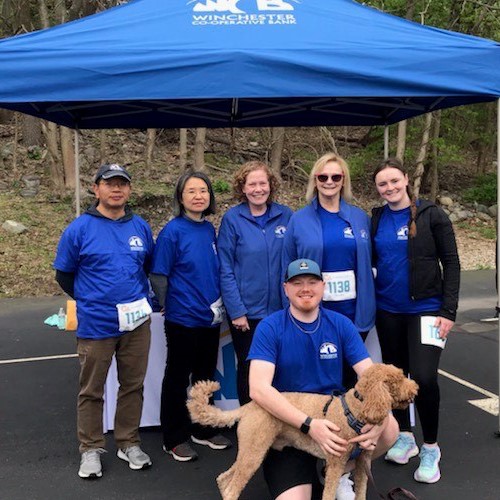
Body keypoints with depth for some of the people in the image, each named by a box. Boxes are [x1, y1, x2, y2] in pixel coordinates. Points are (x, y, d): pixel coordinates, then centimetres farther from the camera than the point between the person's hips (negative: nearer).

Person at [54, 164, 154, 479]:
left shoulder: (141, 227, 3)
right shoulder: (79, 229, -7)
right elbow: (64, 275, 2)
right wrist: (90, 301, 9)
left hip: (137, 322, 3)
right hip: (96, 324, -3)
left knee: (133, 386, 13)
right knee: (92, 390, 9)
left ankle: (129, 443, 30)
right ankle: (91, 449, 26)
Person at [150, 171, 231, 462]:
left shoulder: (210, 229, 4)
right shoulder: (173, 231, -14)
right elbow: (158, 276, -10)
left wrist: (218, 305, 11)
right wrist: (171, 306, -3)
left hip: (211, 317, 6)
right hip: (183, 318, -6)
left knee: (206, 375, 17)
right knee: (178, 378, 7)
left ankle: (203, 429, 34)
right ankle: (175, 438, 21)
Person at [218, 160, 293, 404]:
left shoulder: (285, 215, 1)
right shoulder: (232, 219, -6)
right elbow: (225, 270, -7)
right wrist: (236, 311, -11)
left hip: (280, 309, 2)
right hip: (246, 311, -2)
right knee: (248, 368, 12)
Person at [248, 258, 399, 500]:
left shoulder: (341, 324, -2)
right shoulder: (270, 328, -12)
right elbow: (259, 389, -23)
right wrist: (309, 424, -33)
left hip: (335, 413, 4)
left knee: (389, 429, -21)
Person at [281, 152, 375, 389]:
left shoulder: (360, 217, 4)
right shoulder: (299, 220, -1)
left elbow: (368, 263, 8)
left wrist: (367, 306, 4)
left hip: (354, 311, 2)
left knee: (351, 375, 14)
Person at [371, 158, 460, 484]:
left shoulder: (431, 215, -5)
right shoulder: (376, 219, 4)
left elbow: (451, 263, -6)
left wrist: (448, 310, -11)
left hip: (426, 309, -4)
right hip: (388, 311, 4)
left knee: (424, 378, -11)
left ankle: (431, 448, 10)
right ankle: (405, 436, 32)